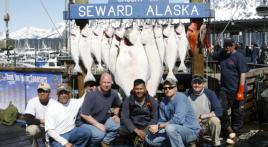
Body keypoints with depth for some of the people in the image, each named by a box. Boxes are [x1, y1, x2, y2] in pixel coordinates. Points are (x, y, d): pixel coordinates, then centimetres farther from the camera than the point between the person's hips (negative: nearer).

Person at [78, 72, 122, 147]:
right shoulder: (91, 94, -22)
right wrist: (97, 124, -23)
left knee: (119, 125, -16)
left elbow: (117, 105, 19)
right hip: (88, 123, -6)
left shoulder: (113, 94, -5)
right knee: (100, 134, -33)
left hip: (104, 121, 6)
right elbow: (84, 114, -22)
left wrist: (116, 115, 2)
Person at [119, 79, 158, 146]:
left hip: (146, 127, 0)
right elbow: (124, 118, -10)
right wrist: (136, 130, -24)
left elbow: (154, 118, -3)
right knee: (120, 130, -30)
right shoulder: (128, 101, -2)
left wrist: (146, 131, -20)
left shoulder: (152, 101, 0)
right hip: (133, 127, 0)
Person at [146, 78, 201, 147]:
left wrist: (159, 126, -24)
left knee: (170, 128, -38)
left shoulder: (180, 97, -19)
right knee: (149, 139, 2)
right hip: (177, 129, 8)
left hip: (191, 130, -8)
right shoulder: (163, 102, 5)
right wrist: (155, 128, -13)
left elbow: (178, 120, -29)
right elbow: (162, 120, 10)